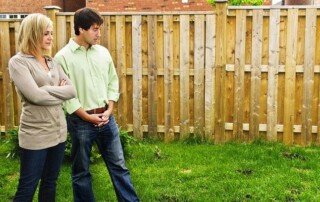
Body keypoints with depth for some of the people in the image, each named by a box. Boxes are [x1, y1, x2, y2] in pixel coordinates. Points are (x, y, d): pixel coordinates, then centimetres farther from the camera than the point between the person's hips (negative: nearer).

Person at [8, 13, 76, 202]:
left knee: (50, 183, 17)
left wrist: (47, 90, -9)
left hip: (59, 131, 6)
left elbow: (72, 90, 2)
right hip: (35, 135, -6)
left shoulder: (52, 62, 10)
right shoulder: (18, 62, -9)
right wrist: (58, 90, -6)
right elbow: (35, 95, -20)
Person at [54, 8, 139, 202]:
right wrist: (87, 116, -13)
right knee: (81, 171, 10)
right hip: (80, 121, -4)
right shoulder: (63, 57, -9)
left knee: (119, 165, 11)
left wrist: (109, 110, -3)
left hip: (106, 117, 4)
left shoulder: (103, 52, 6)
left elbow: (113, 82, 10)